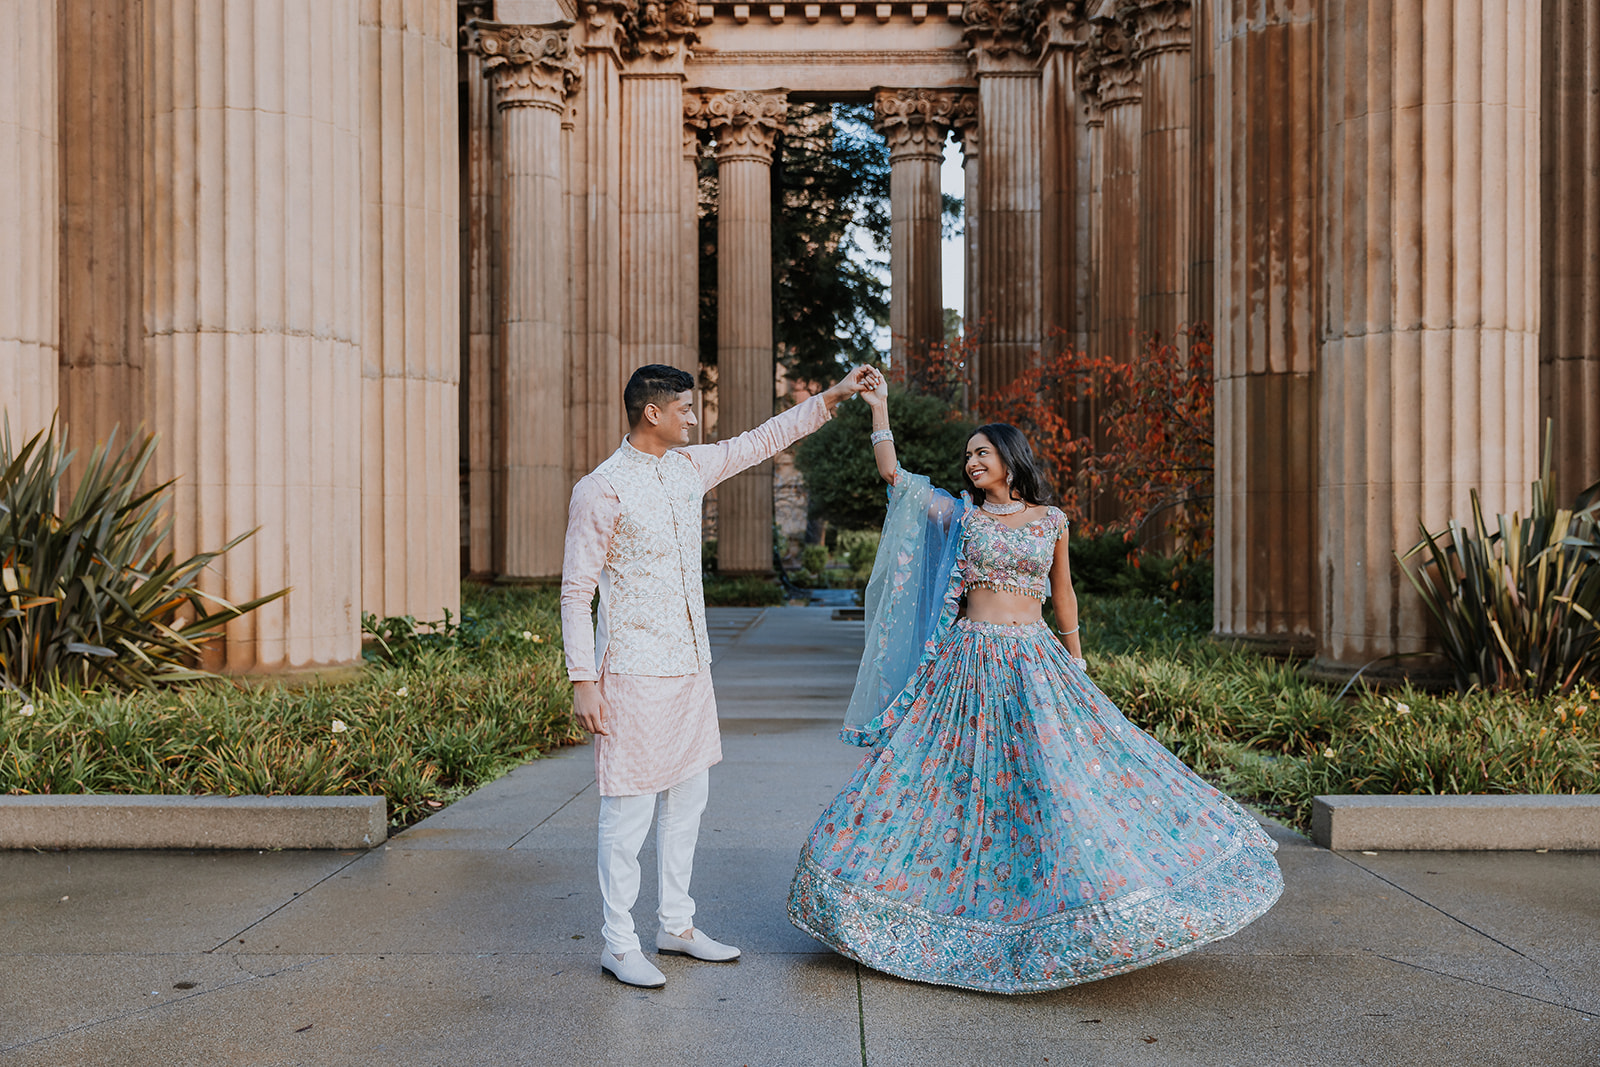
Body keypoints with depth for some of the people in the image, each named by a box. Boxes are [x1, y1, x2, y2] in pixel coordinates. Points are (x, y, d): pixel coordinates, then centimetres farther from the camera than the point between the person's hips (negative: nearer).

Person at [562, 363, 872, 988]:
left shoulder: (689, 467, 8)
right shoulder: (602, 489, -12)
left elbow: (762, 440, 20)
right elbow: (576, 591, -12)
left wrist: (833, 397, 18)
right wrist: (582, 681, -16)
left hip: (690, 663, 8)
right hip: (633, 672, -8)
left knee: (687, 798, 14)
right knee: (630, 807, -1)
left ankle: (677, 925, 28)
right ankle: (619, 944, 12)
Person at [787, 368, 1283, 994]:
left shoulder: (1050, 519, 9)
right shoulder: (958, 515, 8)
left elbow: (1063, 594, 15)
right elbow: (892, 473, 3)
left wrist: (1077, 667, 15)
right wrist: (879, 406, 1)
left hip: (1036, 660, 0)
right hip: (972, 659, 0)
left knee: (1051, 775, -2)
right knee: (967, 778, 0)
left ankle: (1056, 903, 13)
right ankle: (971, 904, 15)